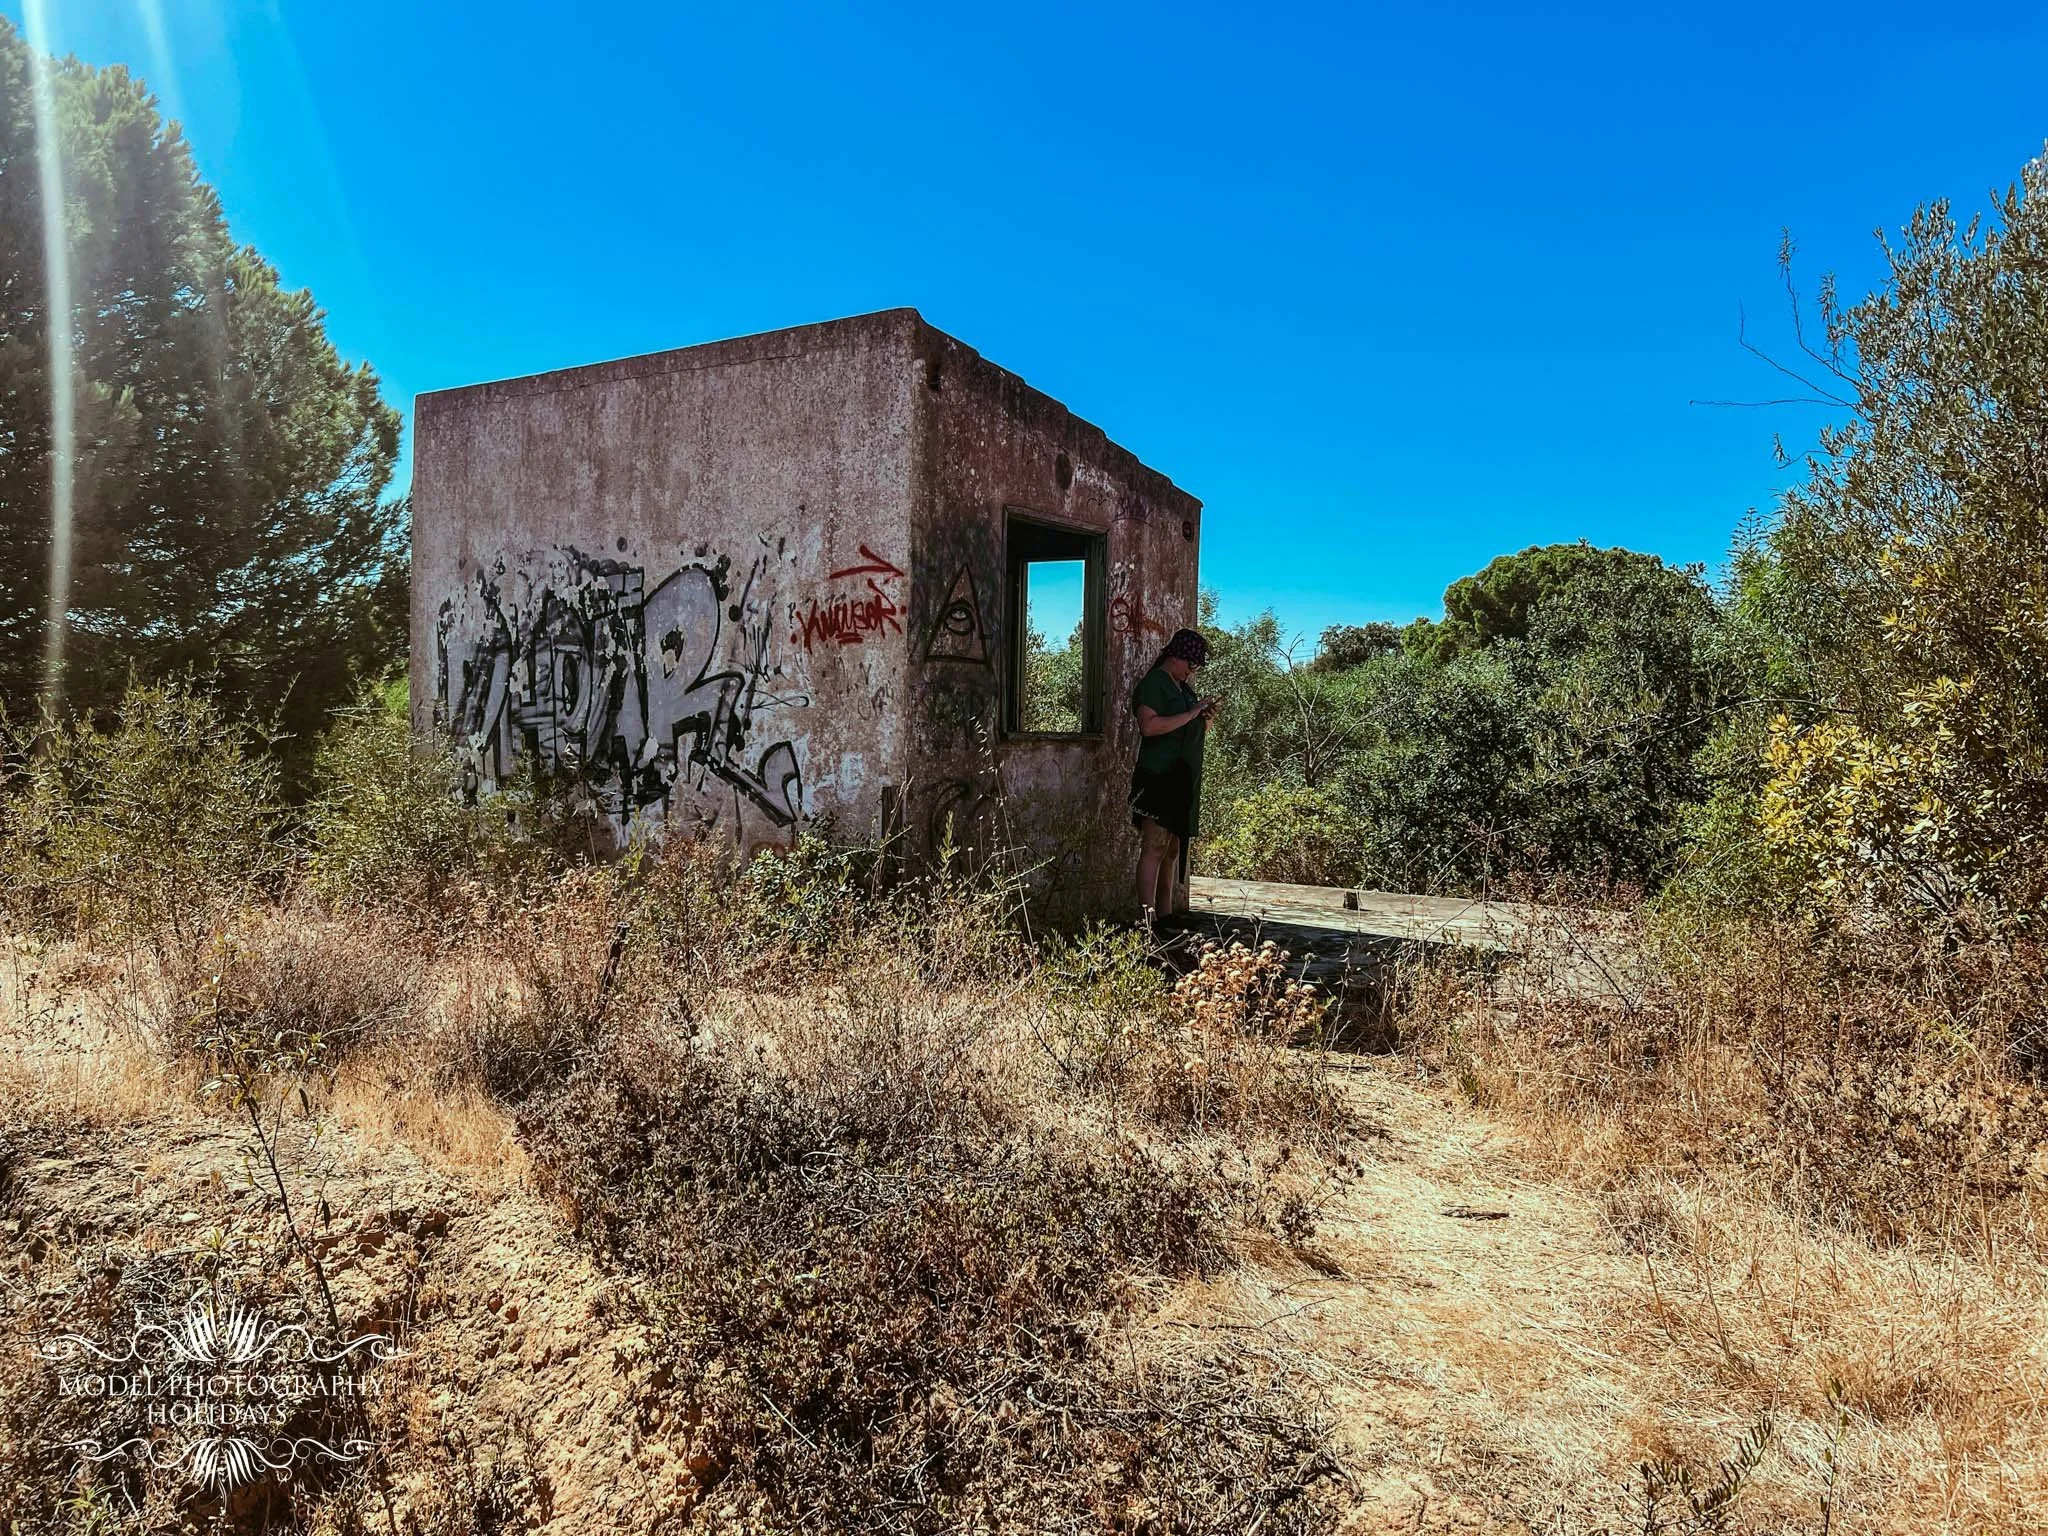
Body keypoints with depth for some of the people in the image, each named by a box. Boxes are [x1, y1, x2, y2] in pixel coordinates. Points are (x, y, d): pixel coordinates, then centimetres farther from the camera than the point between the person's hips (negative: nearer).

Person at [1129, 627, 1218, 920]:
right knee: (1154, 848, -12)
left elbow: (1198, 736, 30)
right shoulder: (1153, 682, -5)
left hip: (1183, 780, 9)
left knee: (1174, 851, 7)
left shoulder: (1184, 688, 22)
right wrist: (1191, 715, -16)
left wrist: (1207, 718, 8)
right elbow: (1149, 725, -21)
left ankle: (1166, 916, 10)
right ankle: (1148, 918, -14)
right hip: (1158, 777, -9)